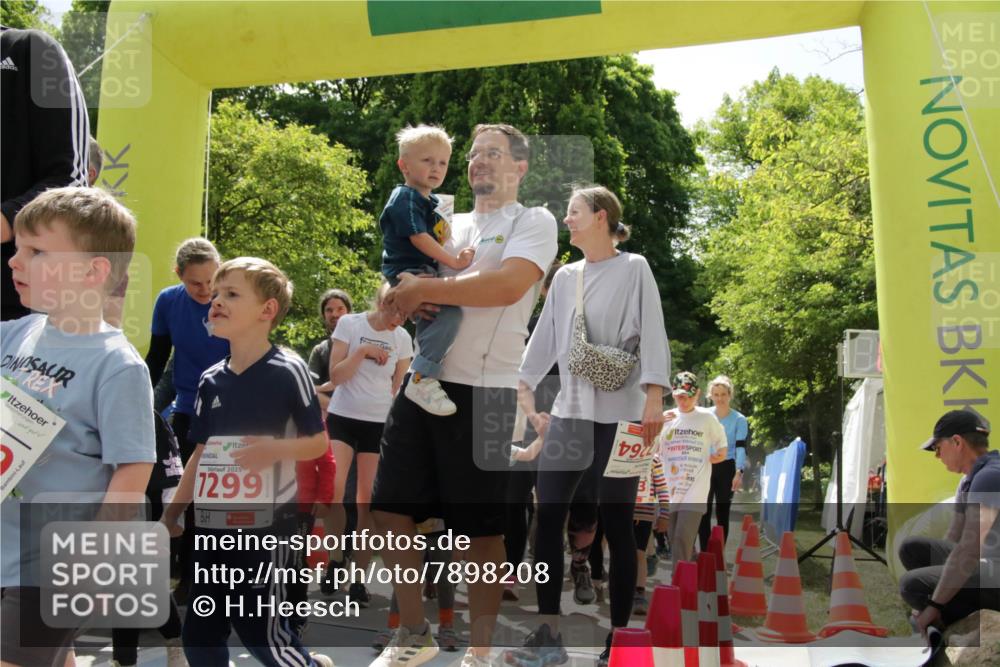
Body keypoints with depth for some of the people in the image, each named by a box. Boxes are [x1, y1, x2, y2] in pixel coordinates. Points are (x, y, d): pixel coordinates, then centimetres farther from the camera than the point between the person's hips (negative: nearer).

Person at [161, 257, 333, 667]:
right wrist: (172, 514, 14)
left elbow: (318, 442, -7)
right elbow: (201, 452, 14)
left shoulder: (288, 371, -10)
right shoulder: (211, 381, 7)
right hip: (212, 523, 6)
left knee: (260, 631, 0)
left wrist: (274, 450, -25)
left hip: (265, 523, -6)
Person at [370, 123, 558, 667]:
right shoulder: (449, 225, 19)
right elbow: (398, 286, 20)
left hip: (483, 391, -6)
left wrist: (424, 289, -14)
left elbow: (508, 285, -19)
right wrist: (402, 298, -4)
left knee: (481, 527, 1)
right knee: (390, 508, 7)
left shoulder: (534, 222, 0)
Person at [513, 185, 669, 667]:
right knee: (548, 518, 0)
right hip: (568, 412, 5)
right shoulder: (565, 277, 15)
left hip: (617, 415, -5)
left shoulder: (633, 269, 1)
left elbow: (652, 334, -7)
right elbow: (544, 339, 17)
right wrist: (525, 392, 11)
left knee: (616, 525, -1)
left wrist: (653, 399, -17)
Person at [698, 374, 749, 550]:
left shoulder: (739, 419, -1)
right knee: (704, 512, -4)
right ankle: (704, 554, 1)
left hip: (727, 469, -1)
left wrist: (739, 473, -19)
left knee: (722, 513, 5)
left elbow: (741, 448, -7)